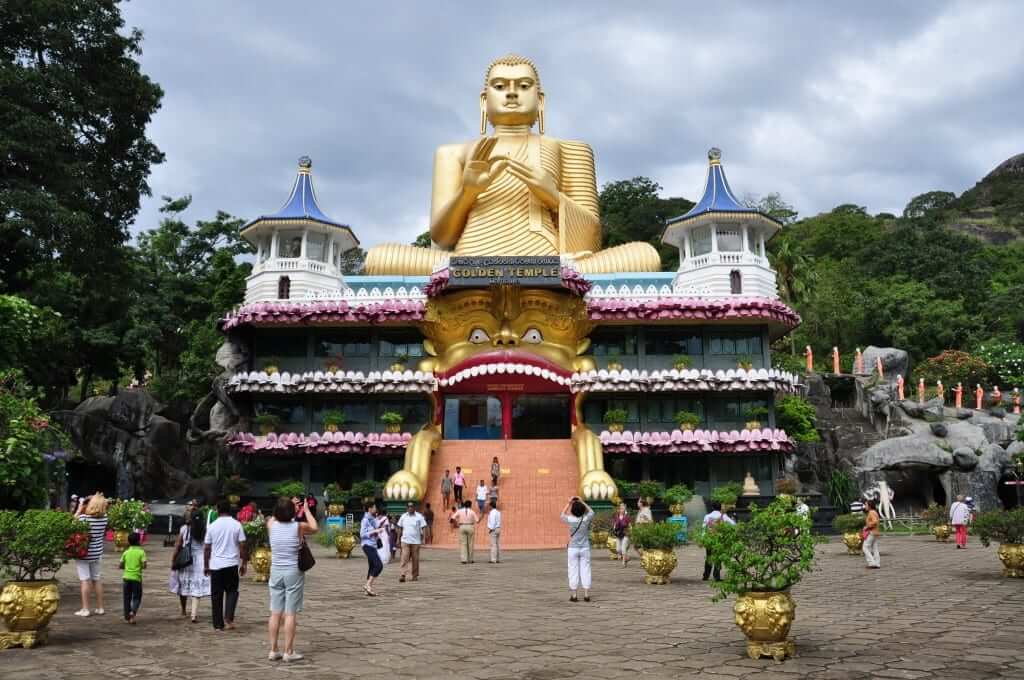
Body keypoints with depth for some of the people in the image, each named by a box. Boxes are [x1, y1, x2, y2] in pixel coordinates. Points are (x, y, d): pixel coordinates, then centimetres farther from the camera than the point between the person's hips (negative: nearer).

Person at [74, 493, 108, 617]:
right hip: (97, 553, 5)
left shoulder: (84, 517, -19)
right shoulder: (104, 518, -5)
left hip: (83, 553, -5)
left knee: (85, 580, 0)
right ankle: (100, 608, 20)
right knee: (96, 579, 14)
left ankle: (85, 609, 2)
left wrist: (79, 510, -4)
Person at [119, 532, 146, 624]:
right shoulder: (141, 552, -4)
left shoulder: (126, 553, 4)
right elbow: (144, 565, -12)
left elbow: (119, 566, 4)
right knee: (137, 598, 5)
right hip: (136, 578, -2)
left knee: (127, 598, 13)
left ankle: (127, 616, 15)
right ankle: (133, 612, -19)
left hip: (126, 577, 3)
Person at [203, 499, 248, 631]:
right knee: (232, 591, 12)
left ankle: (218, 624, 12)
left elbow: (206, 548, 3)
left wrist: (206, 566, 13)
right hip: (232, 564, -1)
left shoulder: (212, 526, -1)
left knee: (216, 595, 8)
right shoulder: (236, 525, -3)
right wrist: (243, 564, 6)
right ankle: (229, 617, -7)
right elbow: (242, 546, -3)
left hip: (215, 565, 1)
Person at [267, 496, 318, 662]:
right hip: (293, 573, -3)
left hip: (276, 572, 3)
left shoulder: (271, 525, -3)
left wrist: (288, 507, 30)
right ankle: (289, 652, 3)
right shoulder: (299, 527, -10)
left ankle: (273, 650, 12)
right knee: (290, 614, 0)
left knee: (275, 613, 8)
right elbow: (314, 528, 13)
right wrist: (306, 509, 21)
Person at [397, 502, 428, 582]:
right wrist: (398, 538, 10)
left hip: (415, 541, -1)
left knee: (415, 559, 6)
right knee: (404, 558, -9)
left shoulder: (419, 517, -2)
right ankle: (403, 575, -13)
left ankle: (415, 575, 17)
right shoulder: (403, 517, 6)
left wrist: (422, 538, -15)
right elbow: (400, 528, 14)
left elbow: (423, 527, -4)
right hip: (405, 541, 1)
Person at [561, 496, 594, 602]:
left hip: (573, 549, -1)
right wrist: (582, 502, 14)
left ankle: (573, 595, 7)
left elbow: (562, 515, 10)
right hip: (585, 548, 1)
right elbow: (591, 512, 13)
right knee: (585, 570, 6)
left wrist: (569, 503, 12)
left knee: (573, 571, 5)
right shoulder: (586, 519, -10)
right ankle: (586, 595, 6)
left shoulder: (571, 520, -13)